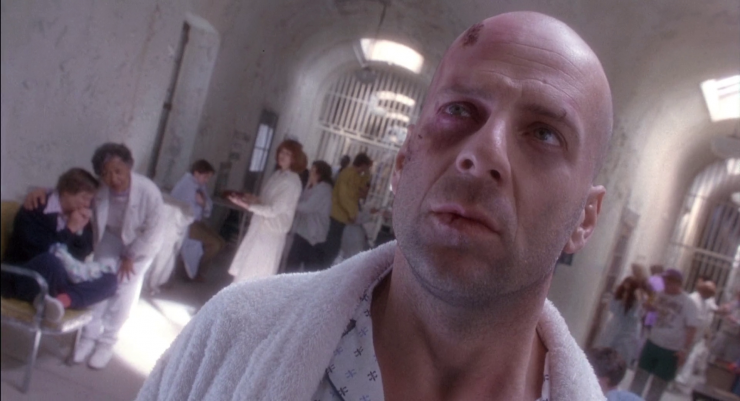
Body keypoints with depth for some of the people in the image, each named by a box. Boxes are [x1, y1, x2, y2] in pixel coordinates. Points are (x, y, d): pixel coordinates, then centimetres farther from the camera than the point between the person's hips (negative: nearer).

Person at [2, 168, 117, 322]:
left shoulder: (76, 214, 7)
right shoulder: (35, 211, -13)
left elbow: (83, 253, 6)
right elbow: (39, 252, -24)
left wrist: (82, 230, -10)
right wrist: (70, 229, -19)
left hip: (59, 278, 7)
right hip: (22, 277, -7)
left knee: (109, 280, -15)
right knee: (51, 261, -42)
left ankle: (62, 299, -36)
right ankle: (43, 300, -17)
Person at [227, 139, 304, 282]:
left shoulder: (292, 182, -18)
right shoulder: (278, 174, 8)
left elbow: (274, 210, -22)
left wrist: (246, 205, -24)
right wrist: (255, 200, 2)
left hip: (271, 233, -9)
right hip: (260, 227, 9)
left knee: (255, 277, 1)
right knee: (245, 271, 15)